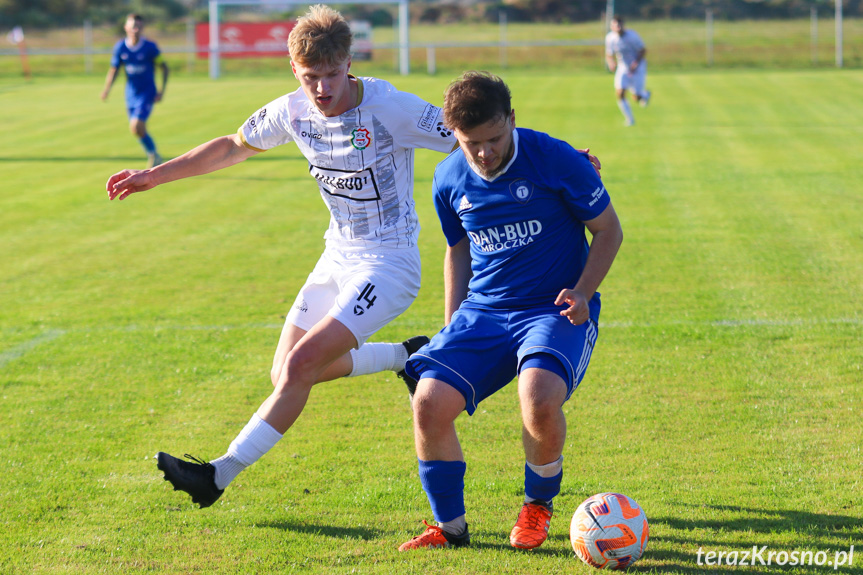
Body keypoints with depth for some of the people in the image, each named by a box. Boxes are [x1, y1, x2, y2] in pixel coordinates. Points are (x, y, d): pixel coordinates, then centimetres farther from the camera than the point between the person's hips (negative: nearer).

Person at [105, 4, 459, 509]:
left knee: (300, 365, -19)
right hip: (337, 258, 7)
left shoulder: (392, 109, -22)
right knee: (289, 375, 12)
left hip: (389, 264, -7)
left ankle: (220, 474, -10)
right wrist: (154, 176, 15)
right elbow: (233, 148, 15)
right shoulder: (293, 112, -4)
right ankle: (406, 357, 33)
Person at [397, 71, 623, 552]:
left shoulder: (557, 160, -13)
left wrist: (582, 293, -16)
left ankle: (539, 504, -2)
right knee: (430, 403, -18)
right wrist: (451, 331, 13)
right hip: (483, 311, 4)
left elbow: (608, 230, -2)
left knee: (539, 397, -33)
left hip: (554, 311, -4)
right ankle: (450, 526, 4)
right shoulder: (450, 180, 1)